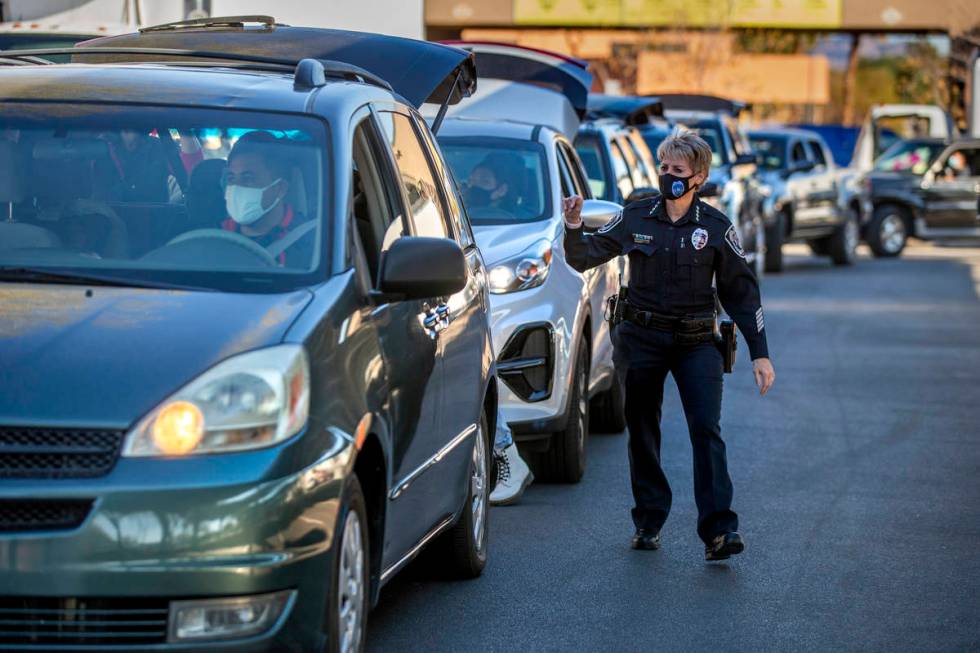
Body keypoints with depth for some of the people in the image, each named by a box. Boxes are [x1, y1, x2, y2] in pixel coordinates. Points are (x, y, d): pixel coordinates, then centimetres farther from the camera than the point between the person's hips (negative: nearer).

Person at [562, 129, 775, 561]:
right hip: (641, 339, 2)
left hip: (696, 342, -2)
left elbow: (742, 292, 2)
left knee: (706, 429, -14)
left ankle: (718, 530, -19)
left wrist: (760, 353, -2)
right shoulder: (635, 219, 2)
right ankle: (649, 522, 20)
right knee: (642, 432, 7)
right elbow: (583, 258, 6)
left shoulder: (715, 228, -1)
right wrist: (573, 229, -17)